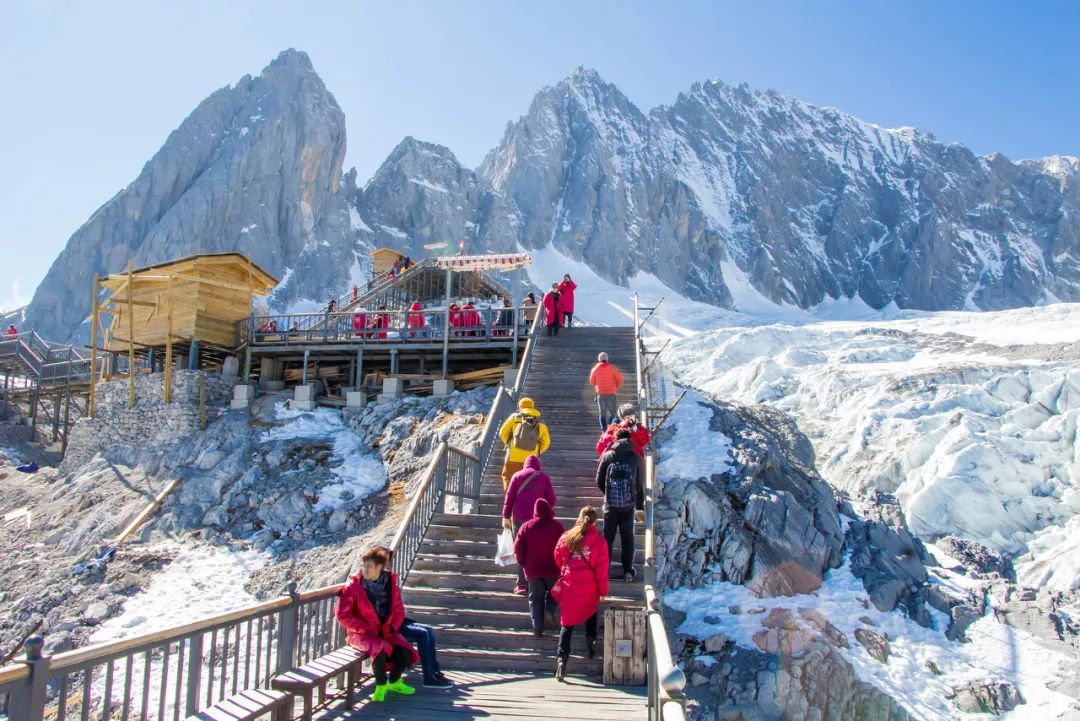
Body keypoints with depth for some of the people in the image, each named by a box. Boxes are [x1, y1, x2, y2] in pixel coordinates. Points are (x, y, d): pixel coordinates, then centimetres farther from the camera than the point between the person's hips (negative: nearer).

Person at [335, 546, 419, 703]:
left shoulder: (390, 583, 1)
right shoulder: (353, 586, -10)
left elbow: (399, 609, 10)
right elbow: (342, 614, -12)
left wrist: (392, 628, -6)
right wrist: (366, 629, -15)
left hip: (386, 631, 4)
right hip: (361, 634, -4)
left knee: (405, 652, -19)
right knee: (379, 650, -34)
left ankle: (394, 682, 13)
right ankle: (381, 685, -4)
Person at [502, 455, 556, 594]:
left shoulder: (517, 476, 5)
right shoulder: (544, 477, 5)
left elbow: (509, 497, 0)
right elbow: (551, 499, 3)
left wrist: (506, 516, 5)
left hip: (520, 518, 0)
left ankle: (522, 584, 2)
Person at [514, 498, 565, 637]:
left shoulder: (526, 526, -2)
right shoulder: (557, 526, -5)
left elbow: (518, 549, -3)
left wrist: (524, 564, 10)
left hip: (532, 569, 1)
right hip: (552, 569, -1)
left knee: (535, 598, 9)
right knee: (553, 591, 22)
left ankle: (537, 628, 2)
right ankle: (550, 609, -5)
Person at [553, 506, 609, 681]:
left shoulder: (566, 537, -1)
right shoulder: (599, 540, -7)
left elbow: (558, 559, 11)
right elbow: (602, 568, -6)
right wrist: (603, 590, 4)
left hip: (569, 586, 1)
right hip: (590, 587, -1)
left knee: (567, 622, 4)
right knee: (591, 614, 28)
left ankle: (562, 658, -8)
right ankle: (591, 640, 17)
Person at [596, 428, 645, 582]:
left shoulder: (607, 456, 0)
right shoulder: (636, 458, 0)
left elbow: (599, 481, 3)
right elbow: (640, 484, 5)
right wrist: (640, 506, 15)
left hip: (610, 504, 0)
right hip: (629, 505, 0)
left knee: (607, 537, 10)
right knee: (628, 537, 10)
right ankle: (628, 571, 11)